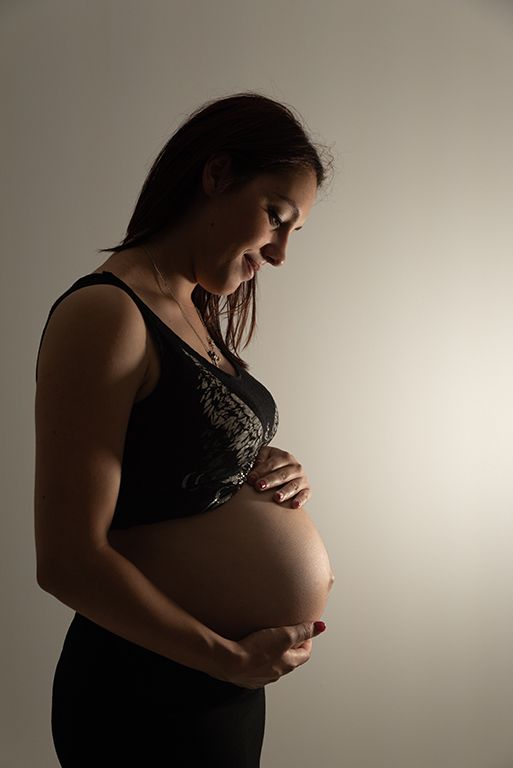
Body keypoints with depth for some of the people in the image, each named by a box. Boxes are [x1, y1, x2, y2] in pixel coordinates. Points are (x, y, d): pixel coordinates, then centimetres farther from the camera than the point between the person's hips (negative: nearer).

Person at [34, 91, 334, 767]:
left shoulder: (198, 315, 8)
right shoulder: (105, 313, -20)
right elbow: (68, 561, -23)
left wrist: (281, 476, -3)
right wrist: (232, 658, -16)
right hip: (149, 700, -8)